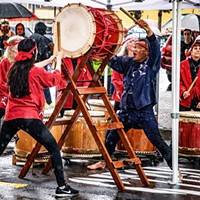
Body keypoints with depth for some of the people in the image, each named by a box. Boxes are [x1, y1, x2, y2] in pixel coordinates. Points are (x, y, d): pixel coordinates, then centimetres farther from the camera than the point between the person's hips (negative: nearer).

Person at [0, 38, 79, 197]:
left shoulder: (13, 70, 10)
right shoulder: (37, 72, -6)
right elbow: (55, 79, 11)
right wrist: (59, 60, 25)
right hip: (29, 117, -5)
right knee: (54, 148, 2)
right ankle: (62, 187, -3)